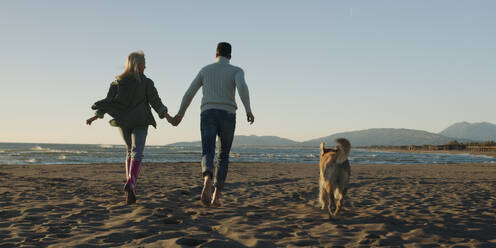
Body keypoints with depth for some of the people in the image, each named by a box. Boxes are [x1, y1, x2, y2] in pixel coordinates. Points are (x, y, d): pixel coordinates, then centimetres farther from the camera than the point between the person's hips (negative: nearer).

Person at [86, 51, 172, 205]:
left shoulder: (118, 82, 6)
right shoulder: (146, 82, -2)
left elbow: (108, 101, 2)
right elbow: (155, 101, -10)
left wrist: (95, 117, 6)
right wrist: (166, 116, -13)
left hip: (123, 122, 4)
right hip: (140, 122, -4)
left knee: (130, 151, 20)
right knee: (137, 153, -10)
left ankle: (130, 183, 16)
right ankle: (131, 182, -32)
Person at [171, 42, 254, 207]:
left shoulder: (205, 70, 18)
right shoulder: (237, 71, 10)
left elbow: (189, 93, 16)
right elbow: (242, 87, -14)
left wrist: (180, 114, 27)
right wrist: (248, 110, -19)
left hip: (208, 115, 1)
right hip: (227, 116, -1)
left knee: (208, 155, -12)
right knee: (223, 157, 14)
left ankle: (207, 182, -47)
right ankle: (216, 197, 5)